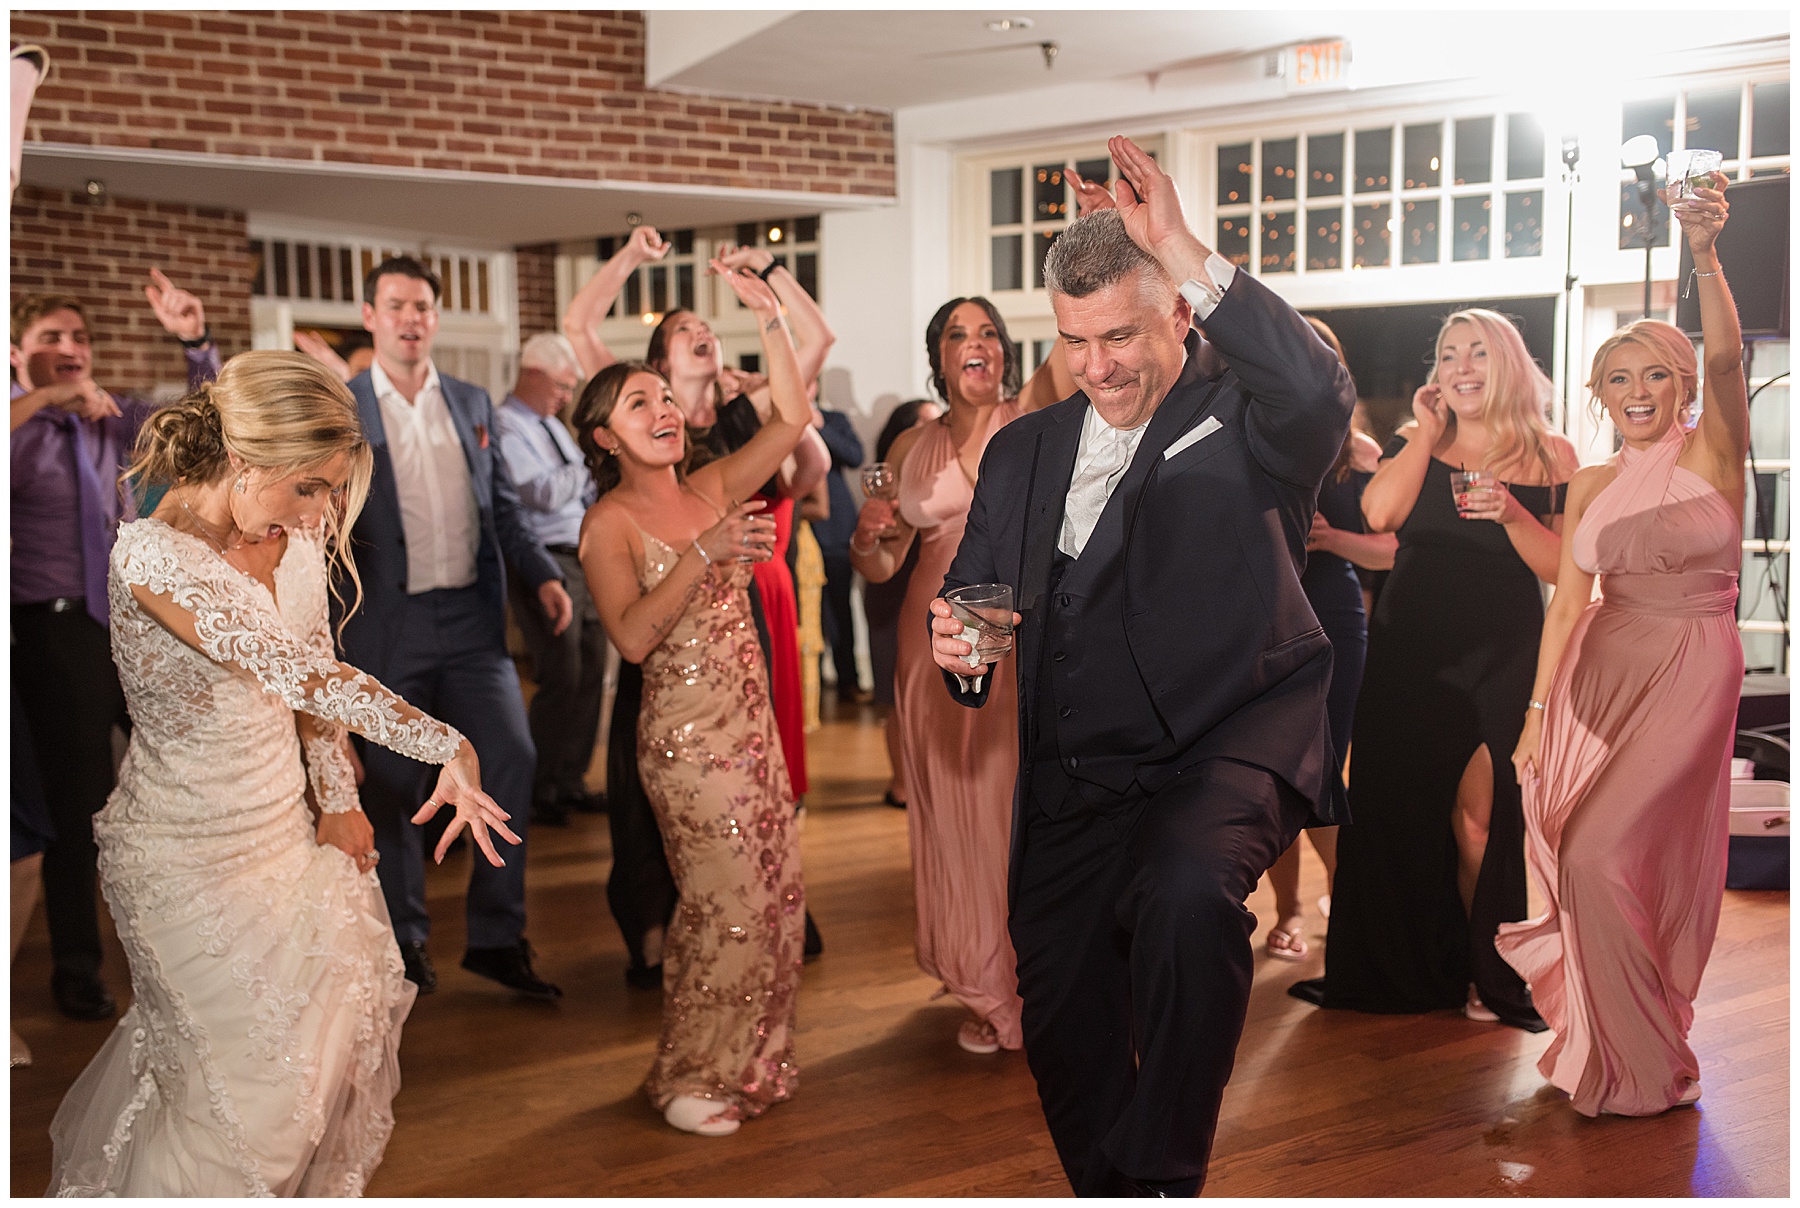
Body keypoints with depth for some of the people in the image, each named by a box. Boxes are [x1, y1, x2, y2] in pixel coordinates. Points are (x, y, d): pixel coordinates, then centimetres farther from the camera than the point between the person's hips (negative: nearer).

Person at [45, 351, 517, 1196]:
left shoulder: (292, 538, -3)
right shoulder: (153, 556, -28)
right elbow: (295, 673, -37)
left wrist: (338, 800, 2)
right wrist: (449, 748, -40)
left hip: (281, 825, 7)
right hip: (189, 850, -7)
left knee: (346, 1005, 17)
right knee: (244, 1070, 2)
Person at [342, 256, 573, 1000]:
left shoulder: (472, 404, 12)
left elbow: (502, 506, 14)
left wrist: (543, 575, 3)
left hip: (472, 617, 3)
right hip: (388, 625, -3)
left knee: (513, 762, -3)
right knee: (390, 788, 5)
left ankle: (497, 938, 10)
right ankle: (403, 940, 22)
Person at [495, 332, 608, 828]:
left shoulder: (551, 425, 19)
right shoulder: (506, 428, -9)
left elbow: (587, 493, 24)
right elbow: (544, 494, -19)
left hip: (583, 558, 9)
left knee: (591, 672, 9)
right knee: (562, 676, -10)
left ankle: (570, 781, 20)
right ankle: (538, 791, 3)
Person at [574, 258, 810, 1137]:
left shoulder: (709, 491, 8)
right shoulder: (610, 523, -9)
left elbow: (792, 417, 3)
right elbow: (632, 636, -23)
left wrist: (767, 313, -3)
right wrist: (704, 554, -28)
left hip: (750, 722, 6)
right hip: (687, 733, -6)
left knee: (776, 894, 10)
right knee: (729, 901, -2)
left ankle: (747, 1062, 27)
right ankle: (690, 1079, 17)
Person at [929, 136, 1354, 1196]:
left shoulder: (1242, 422, -3)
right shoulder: (1021, 451, 13)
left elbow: (1322, 395, -27)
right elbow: (975, 590, 17)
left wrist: (1188, 254, -28)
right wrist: (961, 644, -8)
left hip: (1229, 749, -5)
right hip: (1074, 786, 6)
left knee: (1186, 892, -36)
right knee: (1067, 1042, 9)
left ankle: (1164, 1173, -17)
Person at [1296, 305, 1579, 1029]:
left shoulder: (1550, 458, 1)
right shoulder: (1415, 442, 6)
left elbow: (1563, 569, -2)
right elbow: (1380, 513, -13)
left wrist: (1513, 515, -18)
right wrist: (1428, 430, -8)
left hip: (1497, 657, -2)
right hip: (1410, 650, 2)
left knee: (1475, 818, -4)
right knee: (1394, 807, 6)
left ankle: (1488, 977, 14)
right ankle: (1402, 969, 23)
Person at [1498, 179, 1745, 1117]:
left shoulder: (1713, 452, -4)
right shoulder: (1591, 486, 9)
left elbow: (1726, 359, -23)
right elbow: (1569, 597, 7)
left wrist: (1703, 257, -38)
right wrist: (1537, 710, 1)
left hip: (1691, 672, -5)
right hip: (1599, 672, 5)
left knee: (1606, 854, -10)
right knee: (1582, 854, 6)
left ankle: (1644, 1063, 8)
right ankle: (1605, 1042, 27)